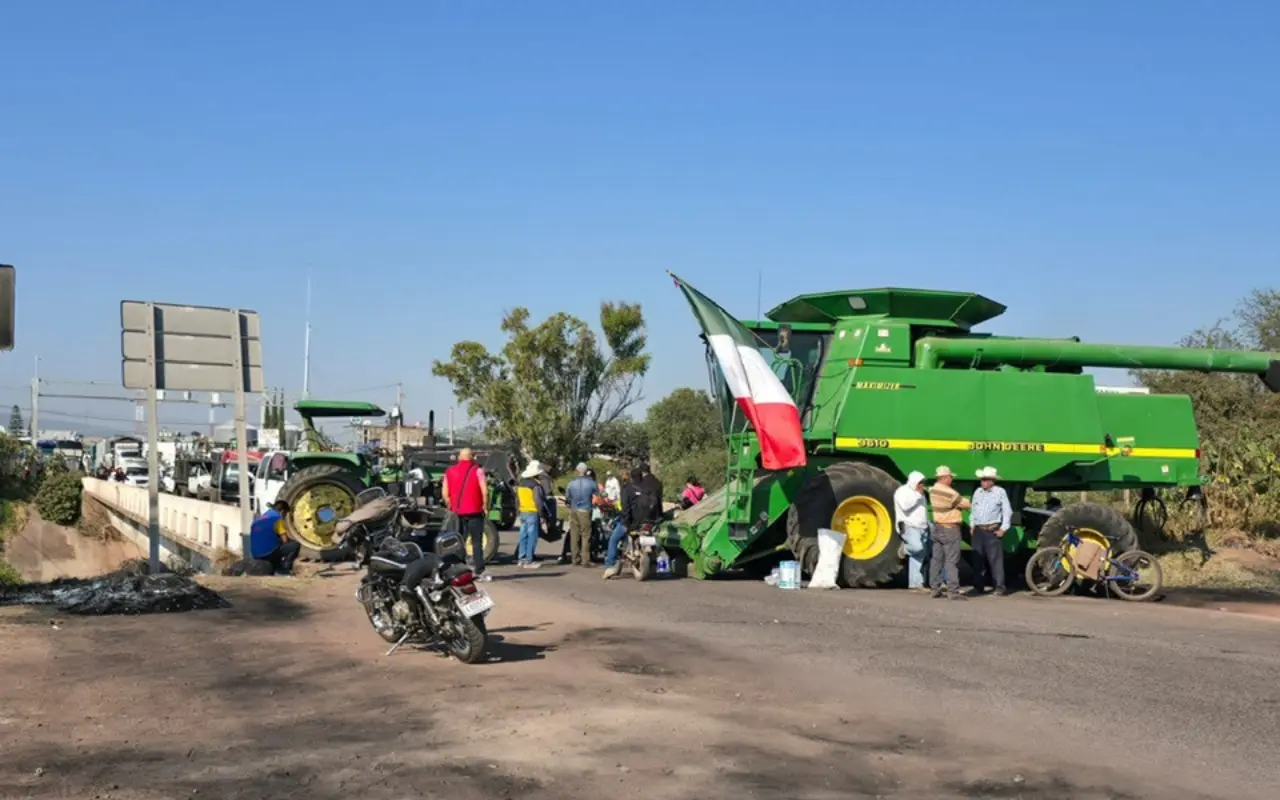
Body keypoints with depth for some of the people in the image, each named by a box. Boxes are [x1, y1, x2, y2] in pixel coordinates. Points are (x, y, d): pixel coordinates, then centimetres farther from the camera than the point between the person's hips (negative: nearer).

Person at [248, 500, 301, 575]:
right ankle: (284, 569, -7)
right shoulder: (276, 517, -5)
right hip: (268, 552, -8)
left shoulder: (260, 518, 18)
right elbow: (285, 540, -8)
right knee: (296, 545, 0)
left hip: (257, 556, 8)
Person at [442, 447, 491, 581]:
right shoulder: (477, 470, -5)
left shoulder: (450, 471, 7)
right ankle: (480, 572, -4)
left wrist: (450, 506, 14)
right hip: (474, 511, -4)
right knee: (477, 542, -1)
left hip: (457, 512, 4)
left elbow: (444, 493, 4)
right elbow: (484, 491, -12)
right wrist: (485, 505, 0)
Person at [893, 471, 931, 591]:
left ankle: (916, 583, 3)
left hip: (922, 528, 8)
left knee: (918, 556, 2)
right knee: (917, 547, -32)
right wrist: (917, 495, -15)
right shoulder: (903, 491, -5)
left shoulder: (919, 493, 22)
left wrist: (928, 525, 20)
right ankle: (904, 547, -2)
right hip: (909, 527, -8)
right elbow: (905, 506, -23)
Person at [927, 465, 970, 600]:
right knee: (952, 561, -6)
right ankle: (953, 591, -7)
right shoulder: (950, 493, -20)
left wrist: (956, 504, -2)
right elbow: (966, 504, -10)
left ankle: (935, 588, 15)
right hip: (950, 529, -8)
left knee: (936, 559, 11)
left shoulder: (933, 490, 4)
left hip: (937, 527, 8)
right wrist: (960, 503, 11)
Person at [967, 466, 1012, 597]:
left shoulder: (1000, 492, -2)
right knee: (978, 559, 7)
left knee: (995, 559, -7)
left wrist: (1003, 528, -6)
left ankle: (999, 587, -3)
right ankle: (978, 586, 14)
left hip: (992, 531, -5)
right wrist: (972, 525, 12)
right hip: (978, 531, 5)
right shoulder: (977, 492, 12)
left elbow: (1007, 511, -2)